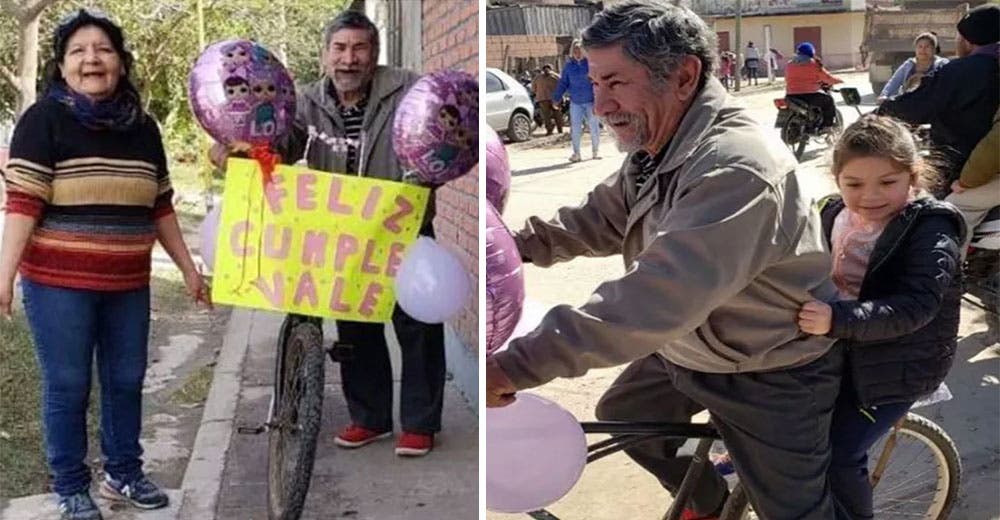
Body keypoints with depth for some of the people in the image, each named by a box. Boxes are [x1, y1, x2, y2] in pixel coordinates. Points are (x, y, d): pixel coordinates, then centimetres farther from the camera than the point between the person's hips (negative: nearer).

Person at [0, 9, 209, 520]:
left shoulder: (142, 127, 8)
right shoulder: (44, 119, -7)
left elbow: (160, 208, 14)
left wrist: (188, 268, 14)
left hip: (128, 284, 5)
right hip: (58, 284, -5)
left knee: (126, 381, 13)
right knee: (67, 388, 4)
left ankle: (124, 473, 31)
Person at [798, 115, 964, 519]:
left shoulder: (930, 233, -20)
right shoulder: (836, 214, 1)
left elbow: (915, 307, -32)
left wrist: (837, 319, -44)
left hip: (897, 364, -7)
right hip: (838, 348, 7)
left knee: (838, 455, -11)